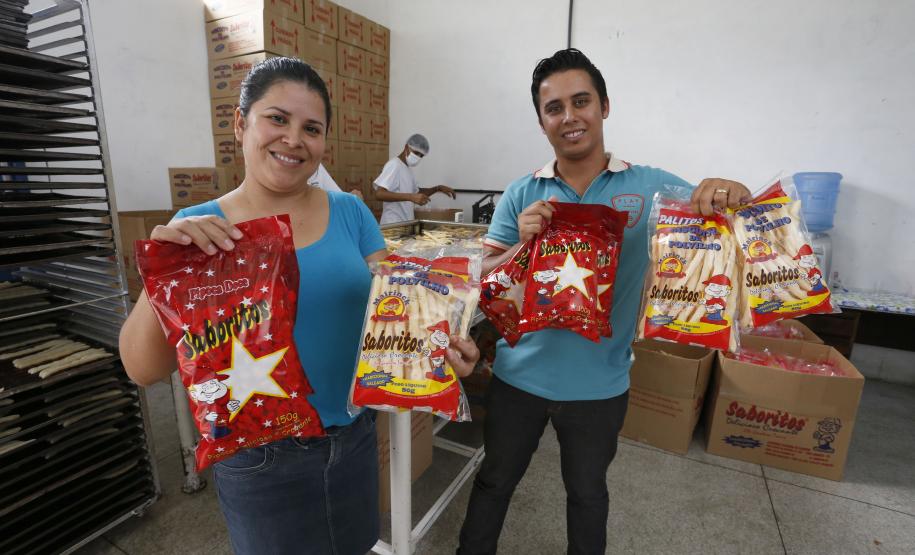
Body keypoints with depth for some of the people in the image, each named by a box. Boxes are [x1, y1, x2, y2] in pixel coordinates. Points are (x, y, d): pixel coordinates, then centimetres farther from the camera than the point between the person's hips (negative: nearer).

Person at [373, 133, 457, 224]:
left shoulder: (408, 168, 14)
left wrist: (438, 188, 9)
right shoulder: (394, 165, -12)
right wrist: (410, 197, -33)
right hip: (393, 224, -9)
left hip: (406, 223, 9)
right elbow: (379, 194, -24)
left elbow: (417, 192, 26)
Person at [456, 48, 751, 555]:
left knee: (587, 492, 25)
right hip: (519, 375, 1)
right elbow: (484, 282, -7)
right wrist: (524, 245, -27)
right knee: (494, 480, 22)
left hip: (599, 384, 0)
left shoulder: (653, 187, -6)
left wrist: (733, 195, -26)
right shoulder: (521, 196, -5)